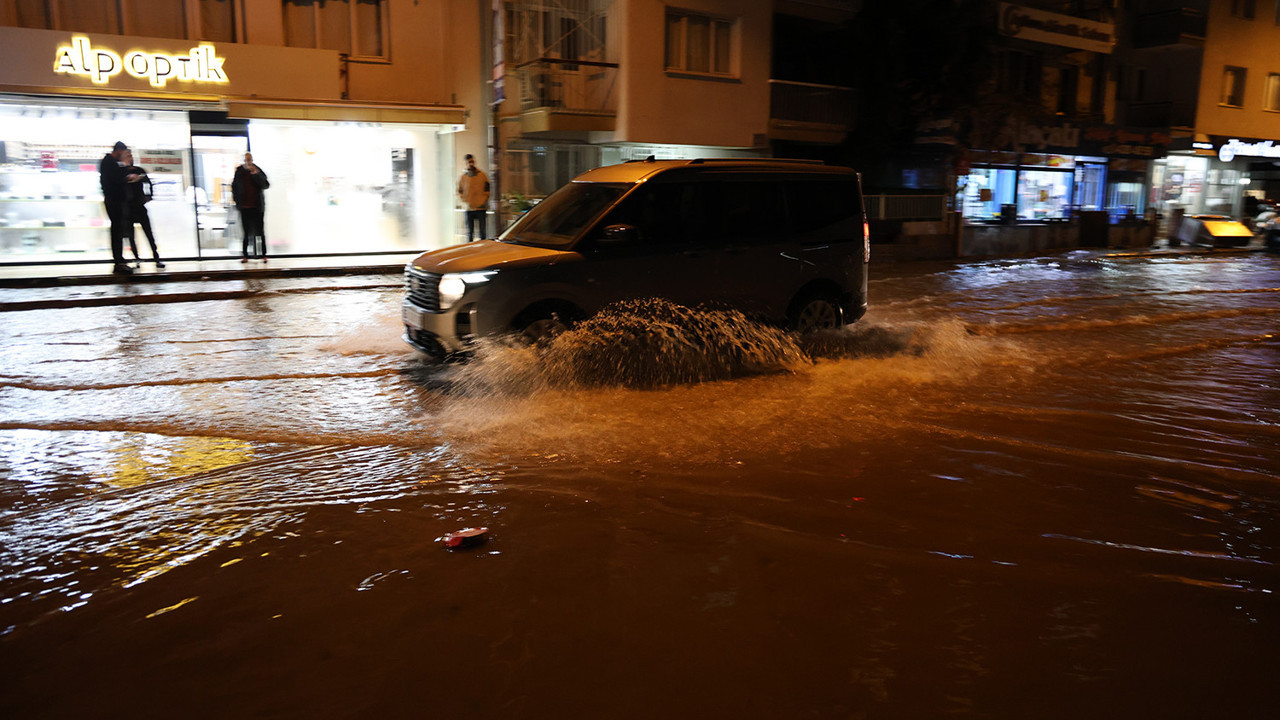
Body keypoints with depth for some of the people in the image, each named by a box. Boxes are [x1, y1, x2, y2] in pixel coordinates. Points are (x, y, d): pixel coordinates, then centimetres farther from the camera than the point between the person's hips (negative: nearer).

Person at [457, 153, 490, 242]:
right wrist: (465, 202, -4)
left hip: (481, 208, -1)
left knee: (482, 231, 1)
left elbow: (487, 190, 9)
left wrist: (484, 202, -3)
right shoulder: (463, 177, 6)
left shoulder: (482, 175, 4)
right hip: (469, 209, 1)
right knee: (469, 232, 5)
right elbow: (459, 192, 11)